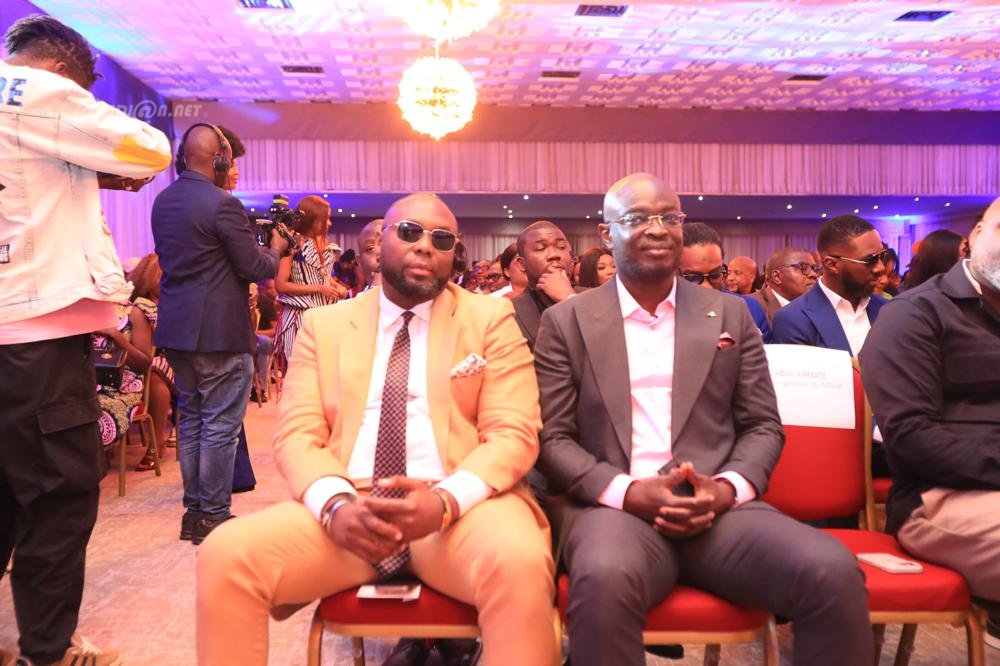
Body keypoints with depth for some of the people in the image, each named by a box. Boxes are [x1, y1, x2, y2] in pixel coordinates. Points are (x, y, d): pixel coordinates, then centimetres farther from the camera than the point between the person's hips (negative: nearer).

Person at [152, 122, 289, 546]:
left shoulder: (162, 201, 10)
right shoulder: (222, 204, -16)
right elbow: (255, 269, -14)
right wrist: (275, 249, 7)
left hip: (177, 328, 8)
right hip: (219, 332, -8)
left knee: (190, 420, 15)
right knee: (220, 427, 0)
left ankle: (193, 510, 23)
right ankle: (213, 516, 7)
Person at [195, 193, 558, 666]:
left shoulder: (491, 319, 7)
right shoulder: (324, 324, 13)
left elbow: (513, 435, -1)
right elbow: (296, 435, 5)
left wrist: (446, 500, -20)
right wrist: (336, 503, -17)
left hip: (461, 507, -1)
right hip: (349, 509, 2)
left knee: (520, 563, -33)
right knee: (225, 555, -21)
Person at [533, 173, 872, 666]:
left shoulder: (730, 314, 14)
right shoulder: (566, 322, 7)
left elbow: (763, 426, 12)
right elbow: (551, 437, 3)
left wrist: (726, 488, -9)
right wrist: (628, 491, -13)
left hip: (718, 506, 3)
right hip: (612, 505, -2)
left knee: (833, 573, -24)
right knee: (605, 579, -36)